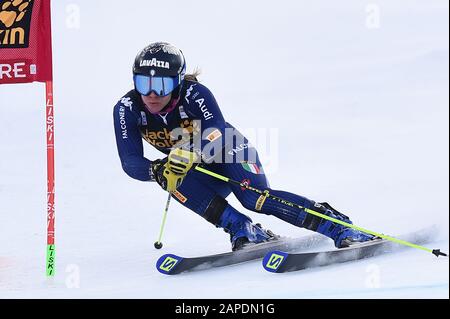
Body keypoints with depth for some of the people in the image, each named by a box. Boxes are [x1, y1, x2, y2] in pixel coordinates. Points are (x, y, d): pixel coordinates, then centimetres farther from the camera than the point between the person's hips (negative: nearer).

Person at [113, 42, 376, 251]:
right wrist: (156, 171, -45)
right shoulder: (127, 109, -19)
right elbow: (130, 163, -23)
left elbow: (218, 137, -38)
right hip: (202, 174, 4)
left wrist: (189, 155, -58)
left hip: (230, 152, -4)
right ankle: (245, 231, -26)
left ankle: (341, 229, -28)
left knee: (256, 199, -31)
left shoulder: (193, 93, -27)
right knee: (173, 180, -30)